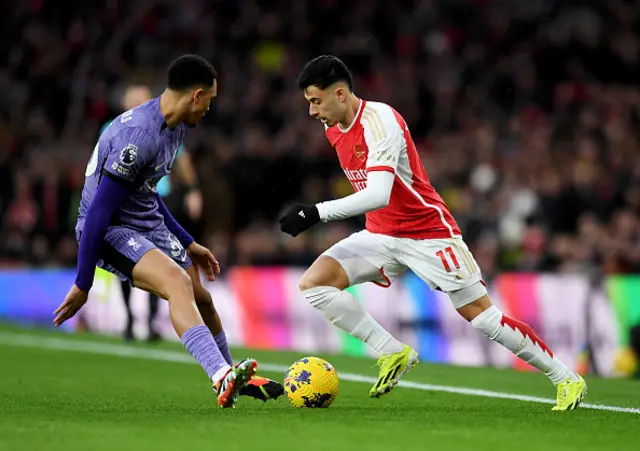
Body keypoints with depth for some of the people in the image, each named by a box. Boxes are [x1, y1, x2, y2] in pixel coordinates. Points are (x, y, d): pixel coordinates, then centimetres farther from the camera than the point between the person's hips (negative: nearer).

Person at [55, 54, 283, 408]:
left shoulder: (176, 127, 5)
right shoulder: (139, 136, -27)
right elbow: (98, 210, -25)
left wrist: (187, 243, 25)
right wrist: (83, 285, -22)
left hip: (148, 223, 10)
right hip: (109, 231, -10)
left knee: (201, 299, 16)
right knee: (178, 282, -31)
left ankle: (237, 380, 39)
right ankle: (222, 379, -42)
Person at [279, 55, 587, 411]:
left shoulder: (379, 121, -24)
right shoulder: (333, 128, 3)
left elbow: (378, 195, -36)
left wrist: (317, 213, -38)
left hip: (428, 232, -8)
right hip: (381, 235, 8)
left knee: (480, 314, -7)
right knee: (313, 283, -11)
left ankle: (567, 379, 7)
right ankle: (394, 354, -3)